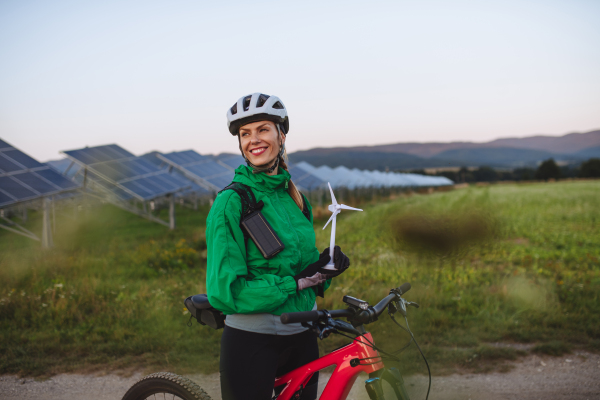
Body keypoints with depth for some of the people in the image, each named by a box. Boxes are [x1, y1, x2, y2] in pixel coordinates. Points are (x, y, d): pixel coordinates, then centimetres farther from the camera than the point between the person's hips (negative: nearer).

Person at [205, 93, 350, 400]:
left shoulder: (295, 197, 7)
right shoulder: (230, 202, -13)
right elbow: (224, 292, -18)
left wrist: (326, 263, -7)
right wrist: (297, 282, -19)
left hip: (302, 339, 6)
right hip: (251, 342, -6)